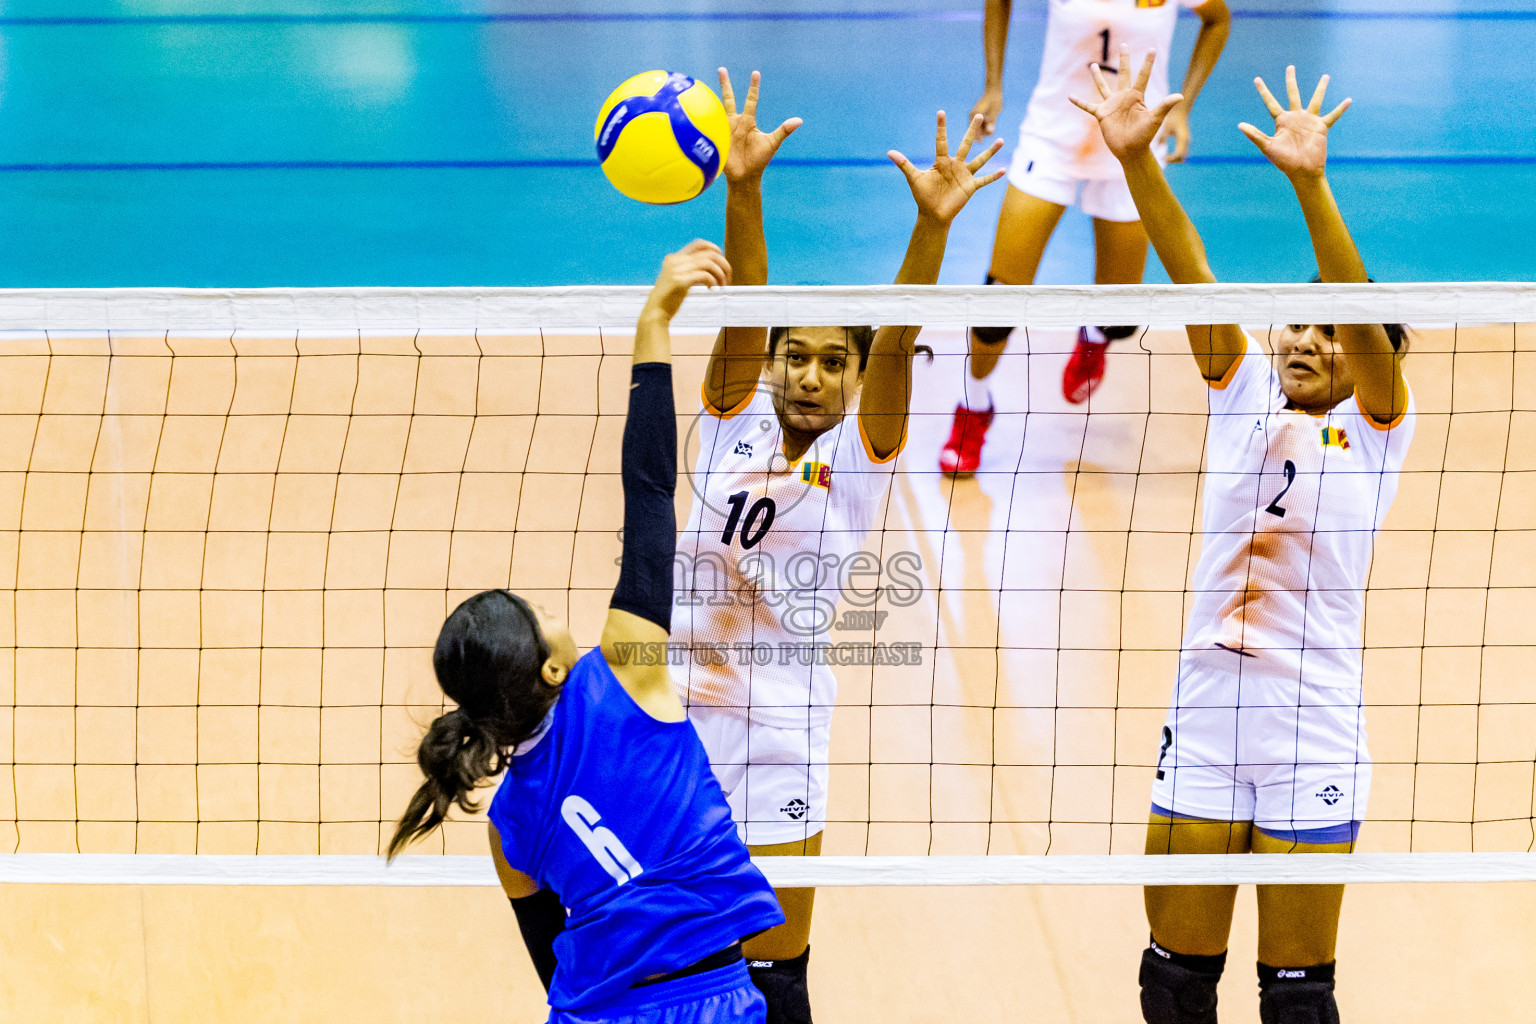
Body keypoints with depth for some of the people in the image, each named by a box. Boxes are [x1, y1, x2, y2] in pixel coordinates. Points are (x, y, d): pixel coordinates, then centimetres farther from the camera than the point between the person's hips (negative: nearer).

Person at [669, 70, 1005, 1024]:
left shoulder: (862, 454, -3)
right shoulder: (733, 421, 0)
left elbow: (898, 341, -18)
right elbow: (744, 308, -15)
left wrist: (933, 225, -34)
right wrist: (742, 193, -30)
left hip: (778, 738, -1)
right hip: (672, 711, 1)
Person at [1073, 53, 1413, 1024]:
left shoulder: (1375, 427, -1)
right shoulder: (1243, 394, 8)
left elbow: (1362, 317, -18)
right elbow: (1194, 280, -4)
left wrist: (1312, 186, -32)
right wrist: (1137, 160, -17)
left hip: (1314, 733, -3)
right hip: (1204, 715, 3)